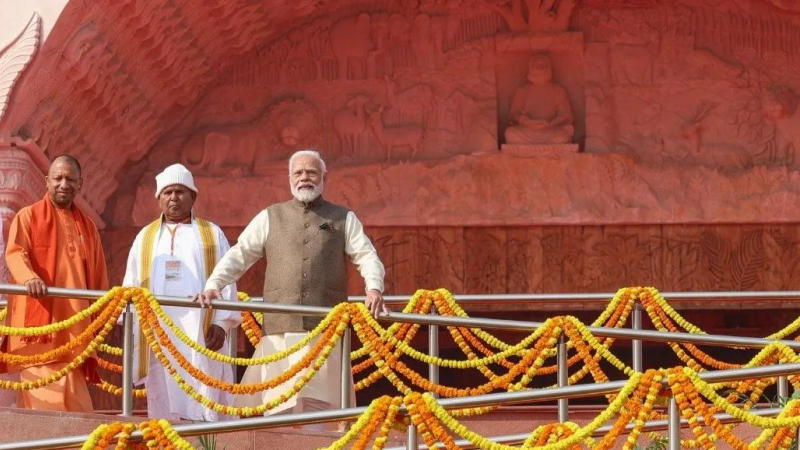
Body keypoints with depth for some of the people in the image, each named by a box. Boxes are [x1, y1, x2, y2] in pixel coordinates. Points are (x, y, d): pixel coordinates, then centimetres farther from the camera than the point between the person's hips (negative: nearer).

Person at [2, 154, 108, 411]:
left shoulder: (87, 226, 21)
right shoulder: (28, 216, 5)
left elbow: (98, 276, 22)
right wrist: (29, 277, -31)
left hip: (74, 320, 5)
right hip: (40, 319, -5)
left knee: (72, 396, -1)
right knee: (45, 392, -15)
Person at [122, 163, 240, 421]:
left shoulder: (212, 235, 12)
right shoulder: (146, 238, 18)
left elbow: (226, 282, 5)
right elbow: (131, 286, 16)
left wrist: (222, 323, -7)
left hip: (200, 333, -2)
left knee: (202, 406, -10)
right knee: (163, 411, -3)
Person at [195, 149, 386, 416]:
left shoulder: (343, 219, 16)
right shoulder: (270, 218, 17)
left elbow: (366, 256, 6)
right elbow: (239, 255, 13)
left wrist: (374, 287, -14)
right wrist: (213, 285, -2)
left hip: (325, 326, -1)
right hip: (280, 328, 1)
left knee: (320, 401, -8)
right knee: (280, 403, -6)